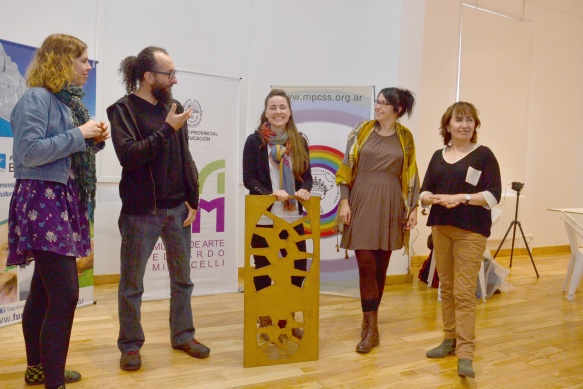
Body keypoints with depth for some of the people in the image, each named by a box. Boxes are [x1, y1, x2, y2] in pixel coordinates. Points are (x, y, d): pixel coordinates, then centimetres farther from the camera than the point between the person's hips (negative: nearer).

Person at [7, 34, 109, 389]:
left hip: (64, 200, 9)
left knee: (45, 290, 16)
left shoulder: (70, 100, 14)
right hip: (43, 202, -9)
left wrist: (95, 140, 2)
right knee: (65, 293, -12)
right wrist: (79, 134, -16)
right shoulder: (36, 98, -11)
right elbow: (29, 152, -20)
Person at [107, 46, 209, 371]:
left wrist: (193, 200, 3)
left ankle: (183, 335, 31)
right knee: (132, 283, 8)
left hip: (177, 209, 5)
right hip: (141, 211, -4)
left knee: (182, 278, 14)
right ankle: (131, 345, 25)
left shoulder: (174, 107, 7)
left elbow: (185, 158, 8)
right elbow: (128, 155, -20)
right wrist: (167, 129, -20)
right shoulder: (123, 109, -6)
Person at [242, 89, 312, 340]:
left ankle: (288, 319, 28)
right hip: (263, 217, -3)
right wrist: (270, 192, -23)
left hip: (293, 217, 4)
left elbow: (307, 174, 10)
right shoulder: (255, 140, -3)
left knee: (298, 267, 7)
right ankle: (265, 320, 26)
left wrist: (305, 189, -12)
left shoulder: (299, 141, 8)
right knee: (263, 269, 9)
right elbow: (248, 178, -7)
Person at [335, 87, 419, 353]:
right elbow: (347, 168, 1)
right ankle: (371, 328, 0)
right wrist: (344, 201, -7)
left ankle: (369, 319, 25)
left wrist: (413, 207, 3)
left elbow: (411, 175, 9)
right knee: (366, 263, -8)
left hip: (390, 205, 2)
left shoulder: (405, 137, 7)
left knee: (381, 265, 8)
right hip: (362, 202, -1)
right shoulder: (362, 131, 3)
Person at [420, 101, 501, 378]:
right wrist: (436, 198, -13)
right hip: (441, 228, 5)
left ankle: (465, 354, -2)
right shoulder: (438, 156, 11)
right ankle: (450, 339, 25)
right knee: (446, 288, 12)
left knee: (464, 292, -7)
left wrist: (463, 197, -21)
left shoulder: (484, 154, -2)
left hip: (471, 231, -5)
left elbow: (493, 195, -9)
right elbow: (424, 193, 9)